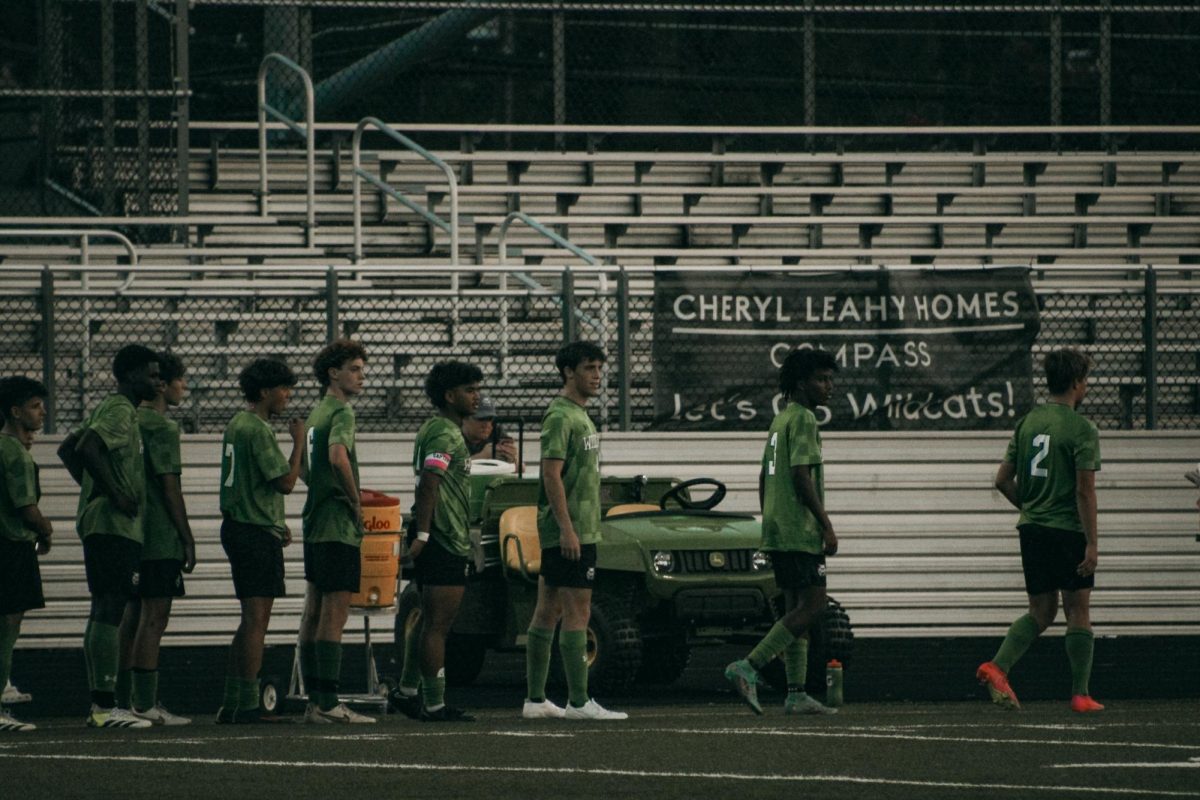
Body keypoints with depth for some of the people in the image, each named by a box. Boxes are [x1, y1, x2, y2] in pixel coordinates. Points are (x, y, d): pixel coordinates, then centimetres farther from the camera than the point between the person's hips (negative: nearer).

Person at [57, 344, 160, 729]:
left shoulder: (109, 409, 19)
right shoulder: (121, 412, -11)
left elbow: (67, 449, 26)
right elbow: (86, 448, -27)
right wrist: (115, 493, -21)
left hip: (100, 524, 11)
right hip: (115, 525, -11)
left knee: (104, 612, 10)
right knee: (110, 611, -12)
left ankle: (100, 704, 12)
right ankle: (106, 705, -16)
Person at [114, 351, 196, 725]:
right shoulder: (162, 426, -12)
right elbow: (169, 485, -15)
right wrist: (188, 539, -11)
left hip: (132, 534, 9)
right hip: (161, 538, -9)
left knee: (132, 616, 11)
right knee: (154, 617, -9)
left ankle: (125, 699, 11)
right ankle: (145, 703, -12)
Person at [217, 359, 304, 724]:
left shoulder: (237, 424, 16)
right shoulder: (257, 430, -16)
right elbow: (286, 481, -19)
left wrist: (277, 523, 23)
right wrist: (299, 441, -7)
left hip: (237, 526, 10)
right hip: (257, 532, -10)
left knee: (251, 620, 14)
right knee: (256, 618, -9)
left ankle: (232, 703, 15)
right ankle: (248, 705, -10)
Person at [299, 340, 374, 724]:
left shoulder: (316, 413, 18)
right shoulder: (341, 411, -11)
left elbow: (302, 467, 27)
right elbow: (338, 458, -28)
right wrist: (356, 502, -16)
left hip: (314, 522, 10)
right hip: (338, 526, -10)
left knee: (314, 612, 9)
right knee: (335, 613, -10)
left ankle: (314, 699, 12)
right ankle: (328, 703, -14)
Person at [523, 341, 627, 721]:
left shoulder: (579, 415, 18)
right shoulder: (560, 416, -13)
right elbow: (551, 475, -19)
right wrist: (567, 529, -23)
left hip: (579, 530, 10)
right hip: (569, 531, -10)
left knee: (549, 610, 10)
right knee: (577, 611, -11)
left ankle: (535, 700, 13)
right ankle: (579, 701, -12)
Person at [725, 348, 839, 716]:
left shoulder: (780, 420, 20)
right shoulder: (803, 419, -11)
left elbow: (764, 478, 24)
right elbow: (801, 477, -19)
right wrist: (827, 525, -17)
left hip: (777, 530, 10)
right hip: (800, 530, -10)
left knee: (796, 609, 9)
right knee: (812, 607, -11)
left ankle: (796, 695, 5)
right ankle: (749, 666, -19)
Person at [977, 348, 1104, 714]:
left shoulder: (1027, 423, 10)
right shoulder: (1081, 429, -11)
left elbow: (1003, 480, 12)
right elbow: (1085, 491, -15)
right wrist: (1092, 543, -13)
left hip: (1031, 530, 6)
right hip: (1068, 530, -6)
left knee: (1040, 612, 13)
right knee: (1078, 612, 4)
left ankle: (997, 666, -6)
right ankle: (1080, 694, 6)